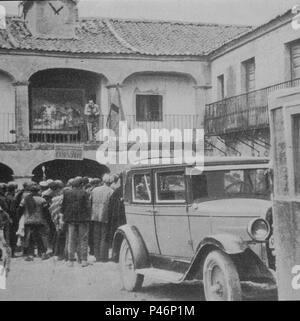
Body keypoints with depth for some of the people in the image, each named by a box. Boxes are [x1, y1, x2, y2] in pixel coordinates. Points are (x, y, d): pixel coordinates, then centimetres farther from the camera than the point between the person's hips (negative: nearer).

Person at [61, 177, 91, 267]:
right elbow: (87, 207, -8)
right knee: (83, 240, 4)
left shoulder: (66, 193, 2)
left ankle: (71, 260, 8)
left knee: (71, 240, 8)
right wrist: (87, 218, -2)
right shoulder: (84, 193, -8)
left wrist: (64, 216, 14)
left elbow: (63, 207, 6)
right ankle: (83, 260, 2)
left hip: (70, 219, 3)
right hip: (82, 219, -3)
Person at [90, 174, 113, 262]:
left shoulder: (95, 190, 7)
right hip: (105, 217, -4)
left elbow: (89, 202, 9)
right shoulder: (111, 192, -8)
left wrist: (91, 214, 15)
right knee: (104, 238, 3)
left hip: (95, 216, 4)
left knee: (96, 237, 11)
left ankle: (97, 256, 13)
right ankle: (103, 257, 4)